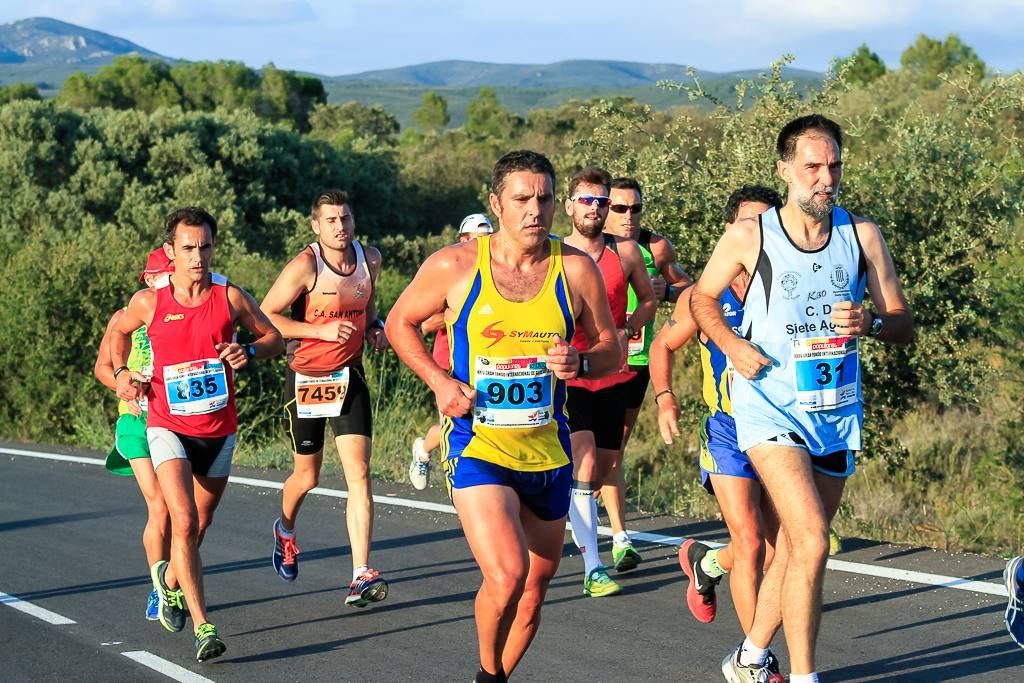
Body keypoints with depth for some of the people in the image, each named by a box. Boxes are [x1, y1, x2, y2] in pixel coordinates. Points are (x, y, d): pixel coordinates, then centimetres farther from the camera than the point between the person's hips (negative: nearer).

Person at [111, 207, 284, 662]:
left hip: (219, 431, 2)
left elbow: (275, 338, 7)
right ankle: (203, 628, -21)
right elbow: (119, 331, 17)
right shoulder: (148, 302, -5)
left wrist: (249, 351, -13)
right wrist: (122, 372, 1)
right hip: (168, 428, -2)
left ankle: (170, 579, 49)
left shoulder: (230, 297, -5)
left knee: (199, 527, 16)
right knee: (184, 522, -20)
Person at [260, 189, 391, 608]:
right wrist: (323, 330, -24)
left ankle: (361, 577, -15)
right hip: (306, 379, -3)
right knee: (307, 477, 12)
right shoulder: (305, 266, -16)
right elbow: (264, 317, -15)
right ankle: (285, 530, 47)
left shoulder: (370, 259, 1)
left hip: (349, 377, 3)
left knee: (359, 475, -11)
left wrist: (374, 329, 1)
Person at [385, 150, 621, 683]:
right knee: (506, 576, -22)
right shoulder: (455, 265, -8)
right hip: (477, 445, -4)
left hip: (548, 450, 4)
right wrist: (439, 380, -8)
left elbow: (611, 349, 8)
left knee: (534, 588, 14)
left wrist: (580, 363, -15)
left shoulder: (575, 268, -3)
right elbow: (400, 323, 7)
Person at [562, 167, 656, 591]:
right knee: (584, 465, -17)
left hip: (611, 377, 4)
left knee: (605, 469, 13)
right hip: (566, 377, -4)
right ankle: (592, 569, -17)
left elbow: (648, 299, 16)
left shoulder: (625, 252, 3)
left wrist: (626, 330, -3)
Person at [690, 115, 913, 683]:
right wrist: (731, 345, -7)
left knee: (794, 549, 14)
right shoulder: (749, 238, -6)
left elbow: (904, 323, 4)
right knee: (811, 543, -19)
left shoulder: (862, 235, 2)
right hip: (771, 409, -4)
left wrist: (869, 323, -17)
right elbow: (702, 298, 11)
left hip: (836, 412, 4)